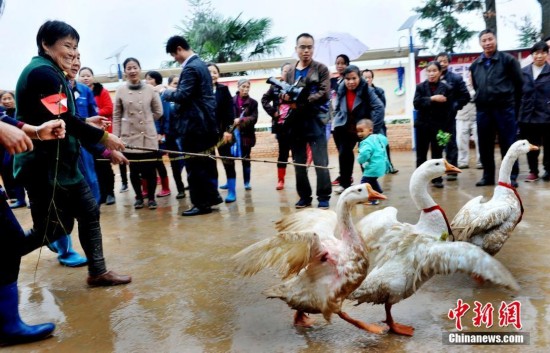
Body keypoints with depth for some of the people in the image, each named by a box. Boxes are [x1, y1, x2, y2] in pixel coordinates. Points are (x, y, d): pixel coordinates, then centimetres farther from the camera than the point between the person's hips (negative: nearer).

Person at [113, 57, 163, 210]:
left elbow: (158, 111, 8)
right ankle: (139, 197, 24)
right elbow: (116, 116, 3)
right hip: (129, 136, 0)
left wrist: (146, 121, 8)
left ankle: (151, 197, 18)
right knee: (134, 169, 5)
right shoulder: (120, 91, 1)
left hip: (149, 136, 0)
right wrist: (115, 137, 0)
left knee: (150, 168, 1)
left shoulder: (150, 89, 0)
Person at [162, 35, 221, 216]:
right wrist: (173, 91, 16)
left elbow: (182, 95, -22)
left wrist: (167, 93, -5)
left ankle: (201, 203, 1)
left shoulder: (190, 68, -16)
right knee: (205, 161, 15)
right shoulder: (200, 64, 16)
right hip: (206, 120, 10)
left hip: (195, 122, -10)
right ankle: (211, 195, 23)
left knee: (194, 164, -4)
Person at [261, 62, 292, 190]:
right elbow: (264, 99, 14)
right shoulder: (275, 87, 5)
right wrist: (272, 111, 4)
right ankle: (280, 180, 19)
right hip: (281, 125, 3)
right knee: (283, 152, 10)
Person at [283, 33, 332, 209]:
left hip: (315, 121, -4)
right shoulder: (290, 72, 17)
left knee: (321, 162, -7)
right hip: (295, 122, 4)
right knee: (299, 163, 7)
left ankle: (324, 197, 3)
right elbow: (283, 94, 12)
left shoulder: (321, 69, 5)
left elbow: (324, 93, -7)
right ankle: (304, 196, 18)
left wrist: (301, 102, -16)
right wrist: (285, 96, -12)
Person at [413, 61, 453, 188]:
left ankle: (437, 179, 14)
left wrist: (446, 128, -9)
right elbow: (416, 104, -10)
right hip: (422, 125, 1)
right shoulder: (420, 87, 3)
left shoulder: (446, 88, -1)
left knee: (437, 154, 5)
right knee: (421, 155, 6)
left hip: (439, 126, -1)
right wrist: (432, 99, -21)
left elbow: (449, 109, -3)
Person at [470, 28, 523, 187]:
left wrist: (513, 104, 3)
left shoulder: (508, 60, 0)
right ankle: (488, 176, 19)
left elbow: (519, 83, 3)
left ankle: (511, 176, 9)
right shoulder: (475, 65, 11)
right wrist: (480, 101, 12)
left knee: (508, 144, 0)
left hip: (504, 108, -4)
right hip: (483, 110, 4)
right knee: (485, 145, 7)